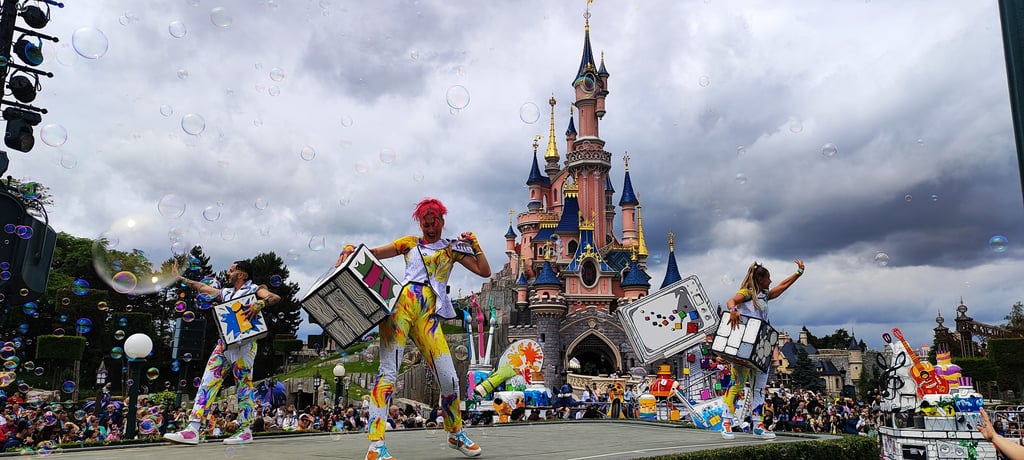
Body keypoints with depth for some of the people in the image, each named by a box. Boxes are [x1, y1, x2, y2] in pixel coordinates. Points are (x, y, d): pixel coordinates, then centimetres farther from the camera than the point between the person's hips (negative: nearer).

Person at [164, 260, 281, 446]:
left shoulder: (254, 290, 2)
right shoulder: (226, 293, 23)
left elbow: (275, 297, -13)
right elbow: (202, 287, 32)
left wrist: (259, 304, -30)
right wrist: (180, 278, 35)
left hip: (244, 343, -7)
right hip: (224, 342, 7)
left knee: (244, 385, -4)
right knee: (208, 382, -3)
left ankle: (246, 431, 1)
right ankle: (193, 430, -6)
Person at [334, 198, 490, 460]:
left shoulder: (452, 248, 21)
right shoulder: (410, 243, 20)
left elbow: (484, 271, 16)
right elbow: (373, 253, 14)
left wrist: (474, 243, 9)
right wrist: (350, 249, -4)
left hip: (429, 315, 1)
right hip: (402, 305, -1)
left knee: (449, 379, -4)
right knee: (389, 370, -14)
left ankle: (456, 434, 21)